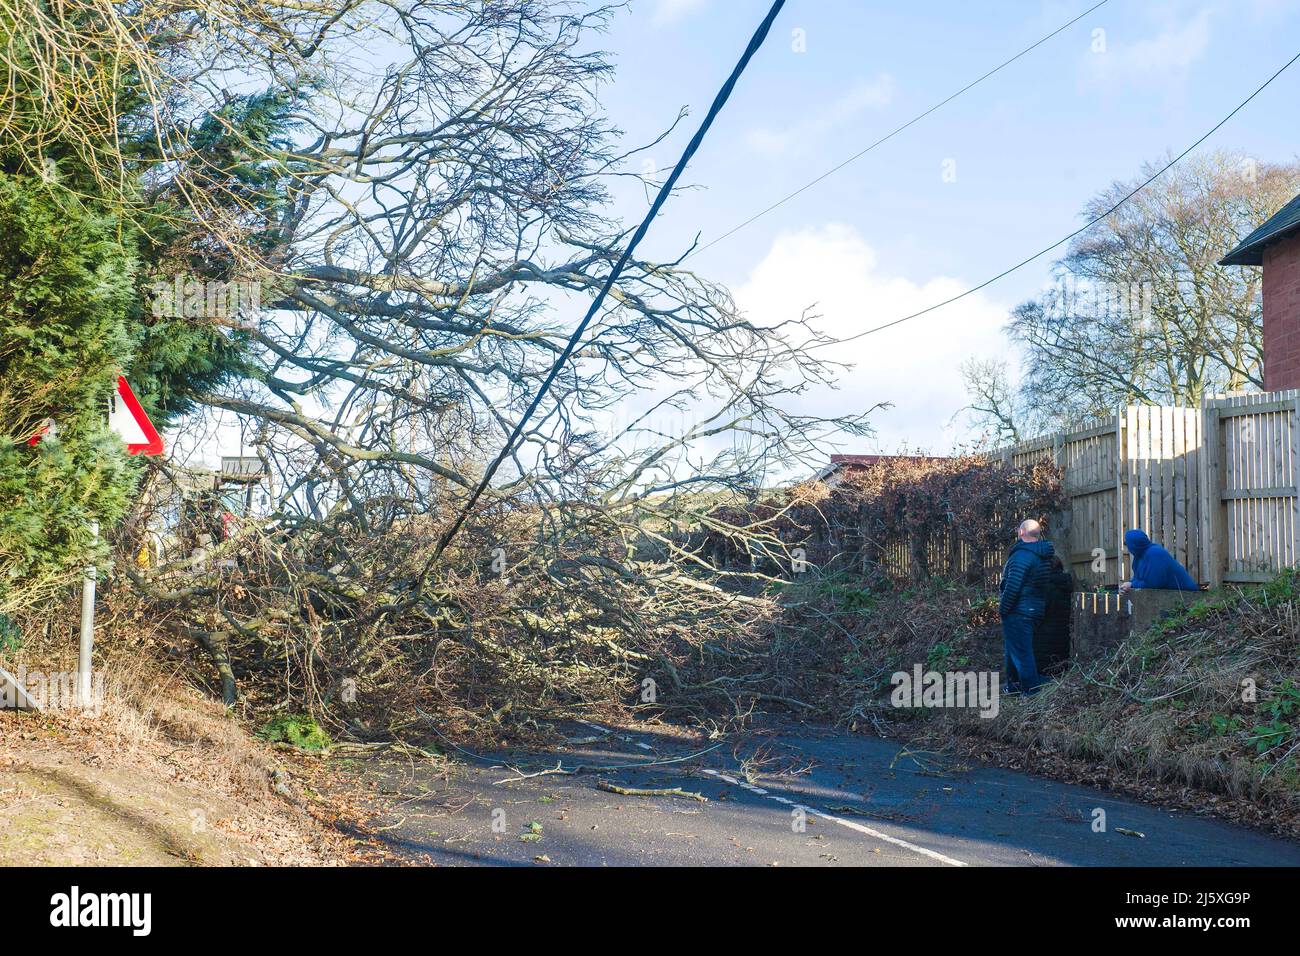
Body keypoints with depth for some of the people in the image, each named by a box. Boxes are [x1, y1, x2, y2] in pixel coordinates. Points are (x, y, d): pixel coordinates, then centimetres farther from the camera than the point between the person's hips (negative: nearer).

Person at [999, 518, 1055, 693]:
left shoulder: (1022, 555, -20)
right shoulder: (1042, 555, 11)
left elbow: (1013, 586, -24)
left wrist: (1003, 608, -13)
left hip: (1018, 612, -10)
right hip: (1035, 610, 10)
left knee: (1020, 651, -3)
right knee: (1014, 649, 21)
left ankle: (1032, 691, -2)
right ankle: (1014, 686, 30)